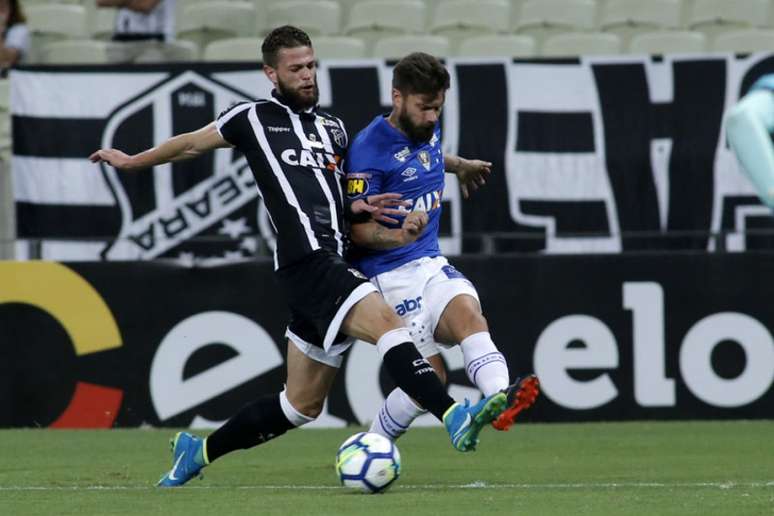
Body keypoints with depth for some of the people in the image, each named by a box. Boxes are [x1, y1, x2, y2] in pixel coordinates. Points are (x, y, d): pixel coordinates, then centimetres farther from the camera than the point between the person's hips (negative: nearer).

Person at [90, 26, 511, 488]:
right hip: (306, 260, -7)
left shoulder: (334, 128, 22)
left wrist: (359, 207, 10)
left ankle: (197, 451, 28)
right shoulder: (254, 118, 7)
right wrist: (131, 162, 33)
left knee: (302, 404, 12)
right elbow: (191, 144, 22)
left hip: (337, 266, 7)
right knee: (387, 322, -30)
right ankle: (455, 418, -44)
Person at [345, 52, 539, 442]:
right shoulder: (368, 150, -15)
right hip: (391, 274, -6)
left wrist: (460, 166, 48)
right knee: (430, 375, -13)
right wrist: (400, 235, -34)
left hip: (432, 263, 6)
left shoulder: (427, 127, 9)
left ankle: (500, 398, -52)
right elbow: (360, 230, -15)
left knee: (468, 314, -26)